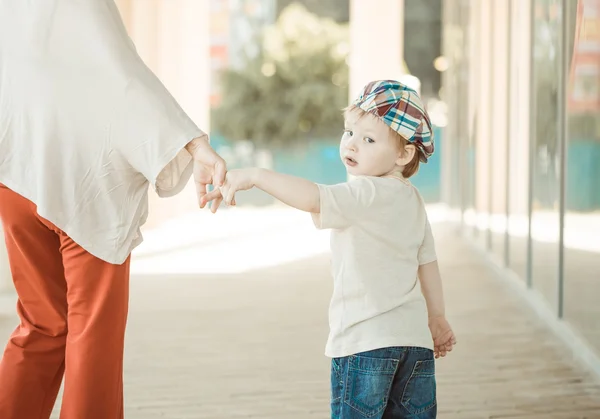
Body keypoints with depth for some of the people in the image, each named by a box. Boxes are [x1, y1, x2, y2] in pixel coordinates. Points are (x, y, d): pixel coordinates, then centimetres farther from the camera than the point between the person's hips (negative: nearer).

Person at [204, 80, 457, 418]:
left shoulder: (367, 194, -15)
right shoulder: (412, 199, 12)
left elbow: (313, 199, -33)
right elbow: (428, 262, 20)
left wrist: (254, 176, -30)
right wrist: (438, 319, 30)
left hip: (365, 340, -8)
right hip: (415, 338, 8)